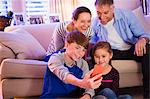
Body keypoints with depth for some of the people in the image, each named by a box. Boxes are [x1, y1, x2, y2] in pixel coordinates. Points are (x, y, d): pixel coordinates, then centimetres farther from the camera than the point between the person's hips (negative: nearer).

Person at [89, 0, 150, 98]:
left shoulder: (126, 15, -12)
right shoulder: (95, 24, -3)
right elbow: (94, 40, 16)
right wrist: (90, 46, -9)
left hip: (132, 49, -1)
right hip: (112, 52, 2)